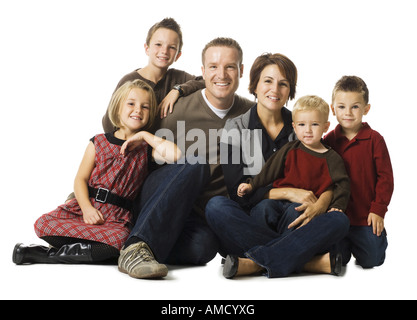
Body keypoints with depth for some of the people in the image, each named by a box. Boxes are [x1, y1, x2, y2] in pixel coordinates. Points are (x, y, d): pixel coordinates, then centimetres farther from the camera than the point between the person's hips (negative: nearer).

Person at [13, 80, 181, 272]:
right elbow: (81, 179, 6)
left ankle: (51, 254, -20)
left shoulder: (146, 148, 6)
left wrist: (144, 135, -6)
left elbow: (175, 154, -14)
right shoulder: (98, 142, 9)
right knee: (43, 225, -21)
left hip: (117, 217, -1)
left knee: (119, 240, -35)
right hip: (85, 207, 1)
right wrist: (86, 207, -12)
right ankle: (93, 250, -11)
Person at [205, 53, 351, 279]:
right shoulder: (235, 129, 3)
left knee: (339, 220, -26)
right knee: (216, 206, -31)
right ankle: (309, 261, -30)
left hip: (293, 222, 2)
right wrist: (288, 192, -15)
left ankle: (256, 263, -33)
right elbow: (237, 190, -6)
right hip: (250, 222, -1)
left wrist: (321, 203, -18)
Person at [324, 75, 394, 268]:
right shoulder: (329, 141, 0)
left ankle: (380, 237, 36)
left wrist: (378, 209, -9)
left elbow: (385, 177, -5)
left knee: (371, 260, 5)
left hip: (367, 216, -2)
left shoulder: (374, 139, -7)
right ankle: (347, 245, 36)